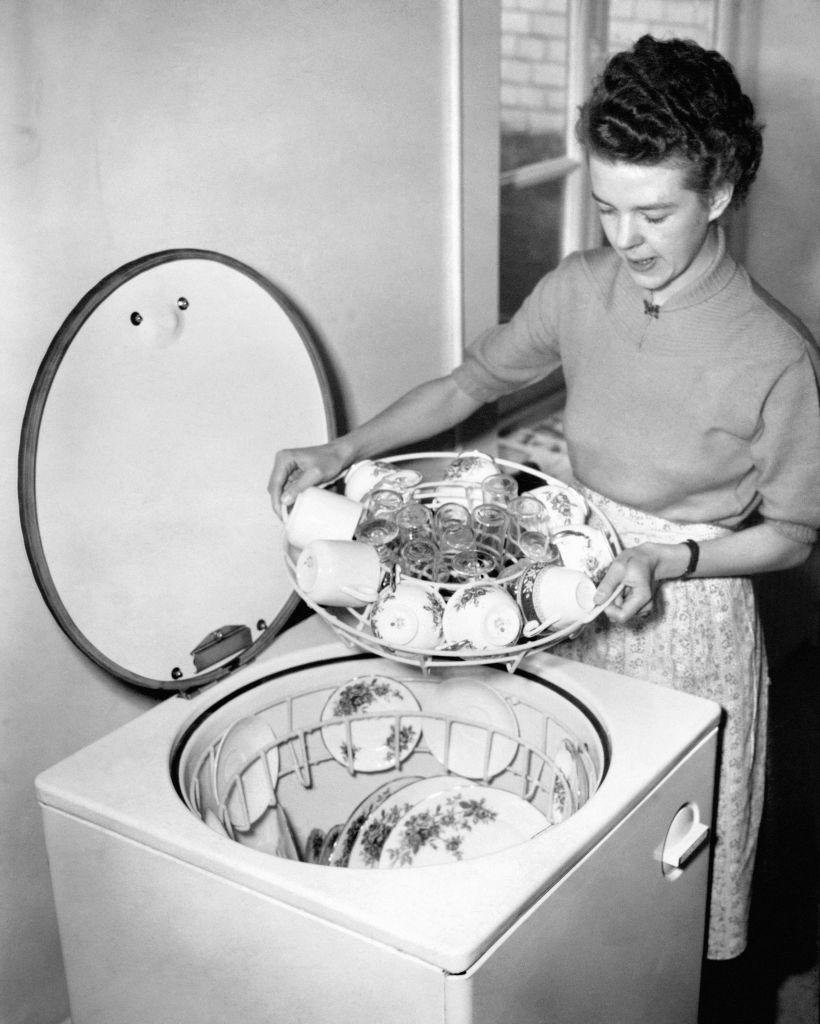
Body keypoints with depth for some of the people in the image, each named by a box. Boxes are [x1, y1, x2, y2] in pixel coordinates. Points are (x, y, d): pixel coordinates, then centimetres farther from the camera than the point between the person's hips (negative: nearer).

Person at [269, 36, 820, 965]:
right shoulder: (579, 289, -7)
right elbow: (472, 382, 6)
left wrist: (673, 558, -25)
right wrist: (346, 451, -4)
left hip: (688, 620, -4)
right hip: (573, 594, 4)